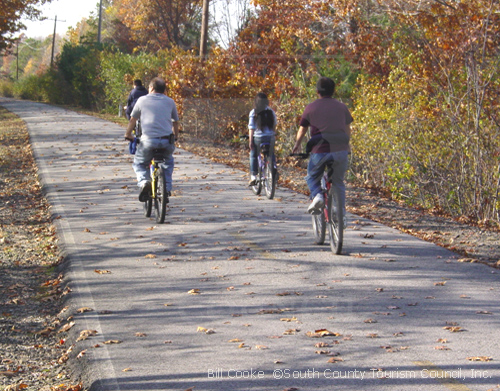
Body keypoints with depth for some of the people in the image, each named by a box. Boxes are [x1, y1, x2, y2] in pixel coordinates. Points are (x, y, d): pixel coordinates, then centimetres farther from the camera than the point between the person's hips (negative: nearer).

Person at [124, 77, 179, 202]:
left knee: (139, 163, 22)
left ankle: (144, 181, -8)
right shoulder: (170, 102, 15)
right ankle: (166, 188, 20)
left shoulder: (142, 100, 11)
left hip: (148, 141, -2)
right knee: (168, 161, 33)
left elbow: (132, 120, 18)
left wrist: (128, 134, 33)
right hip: (167, 142, 2)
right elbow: (175, 122, 23)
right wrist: (175, 137, 39)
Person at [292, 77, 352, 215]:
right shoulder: (342, 107, 11)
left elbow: (302, 131, 13)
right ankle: (341, 211, 14)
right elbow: (348, 130, 20)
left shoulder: (311, 108, 4)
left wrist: (297, 146, 31)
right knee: (338, 182, 18)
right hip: (340, 150, 2)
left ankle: (317, 195, -9)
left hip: (320, 151, -2)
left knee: (312, 178, 19)